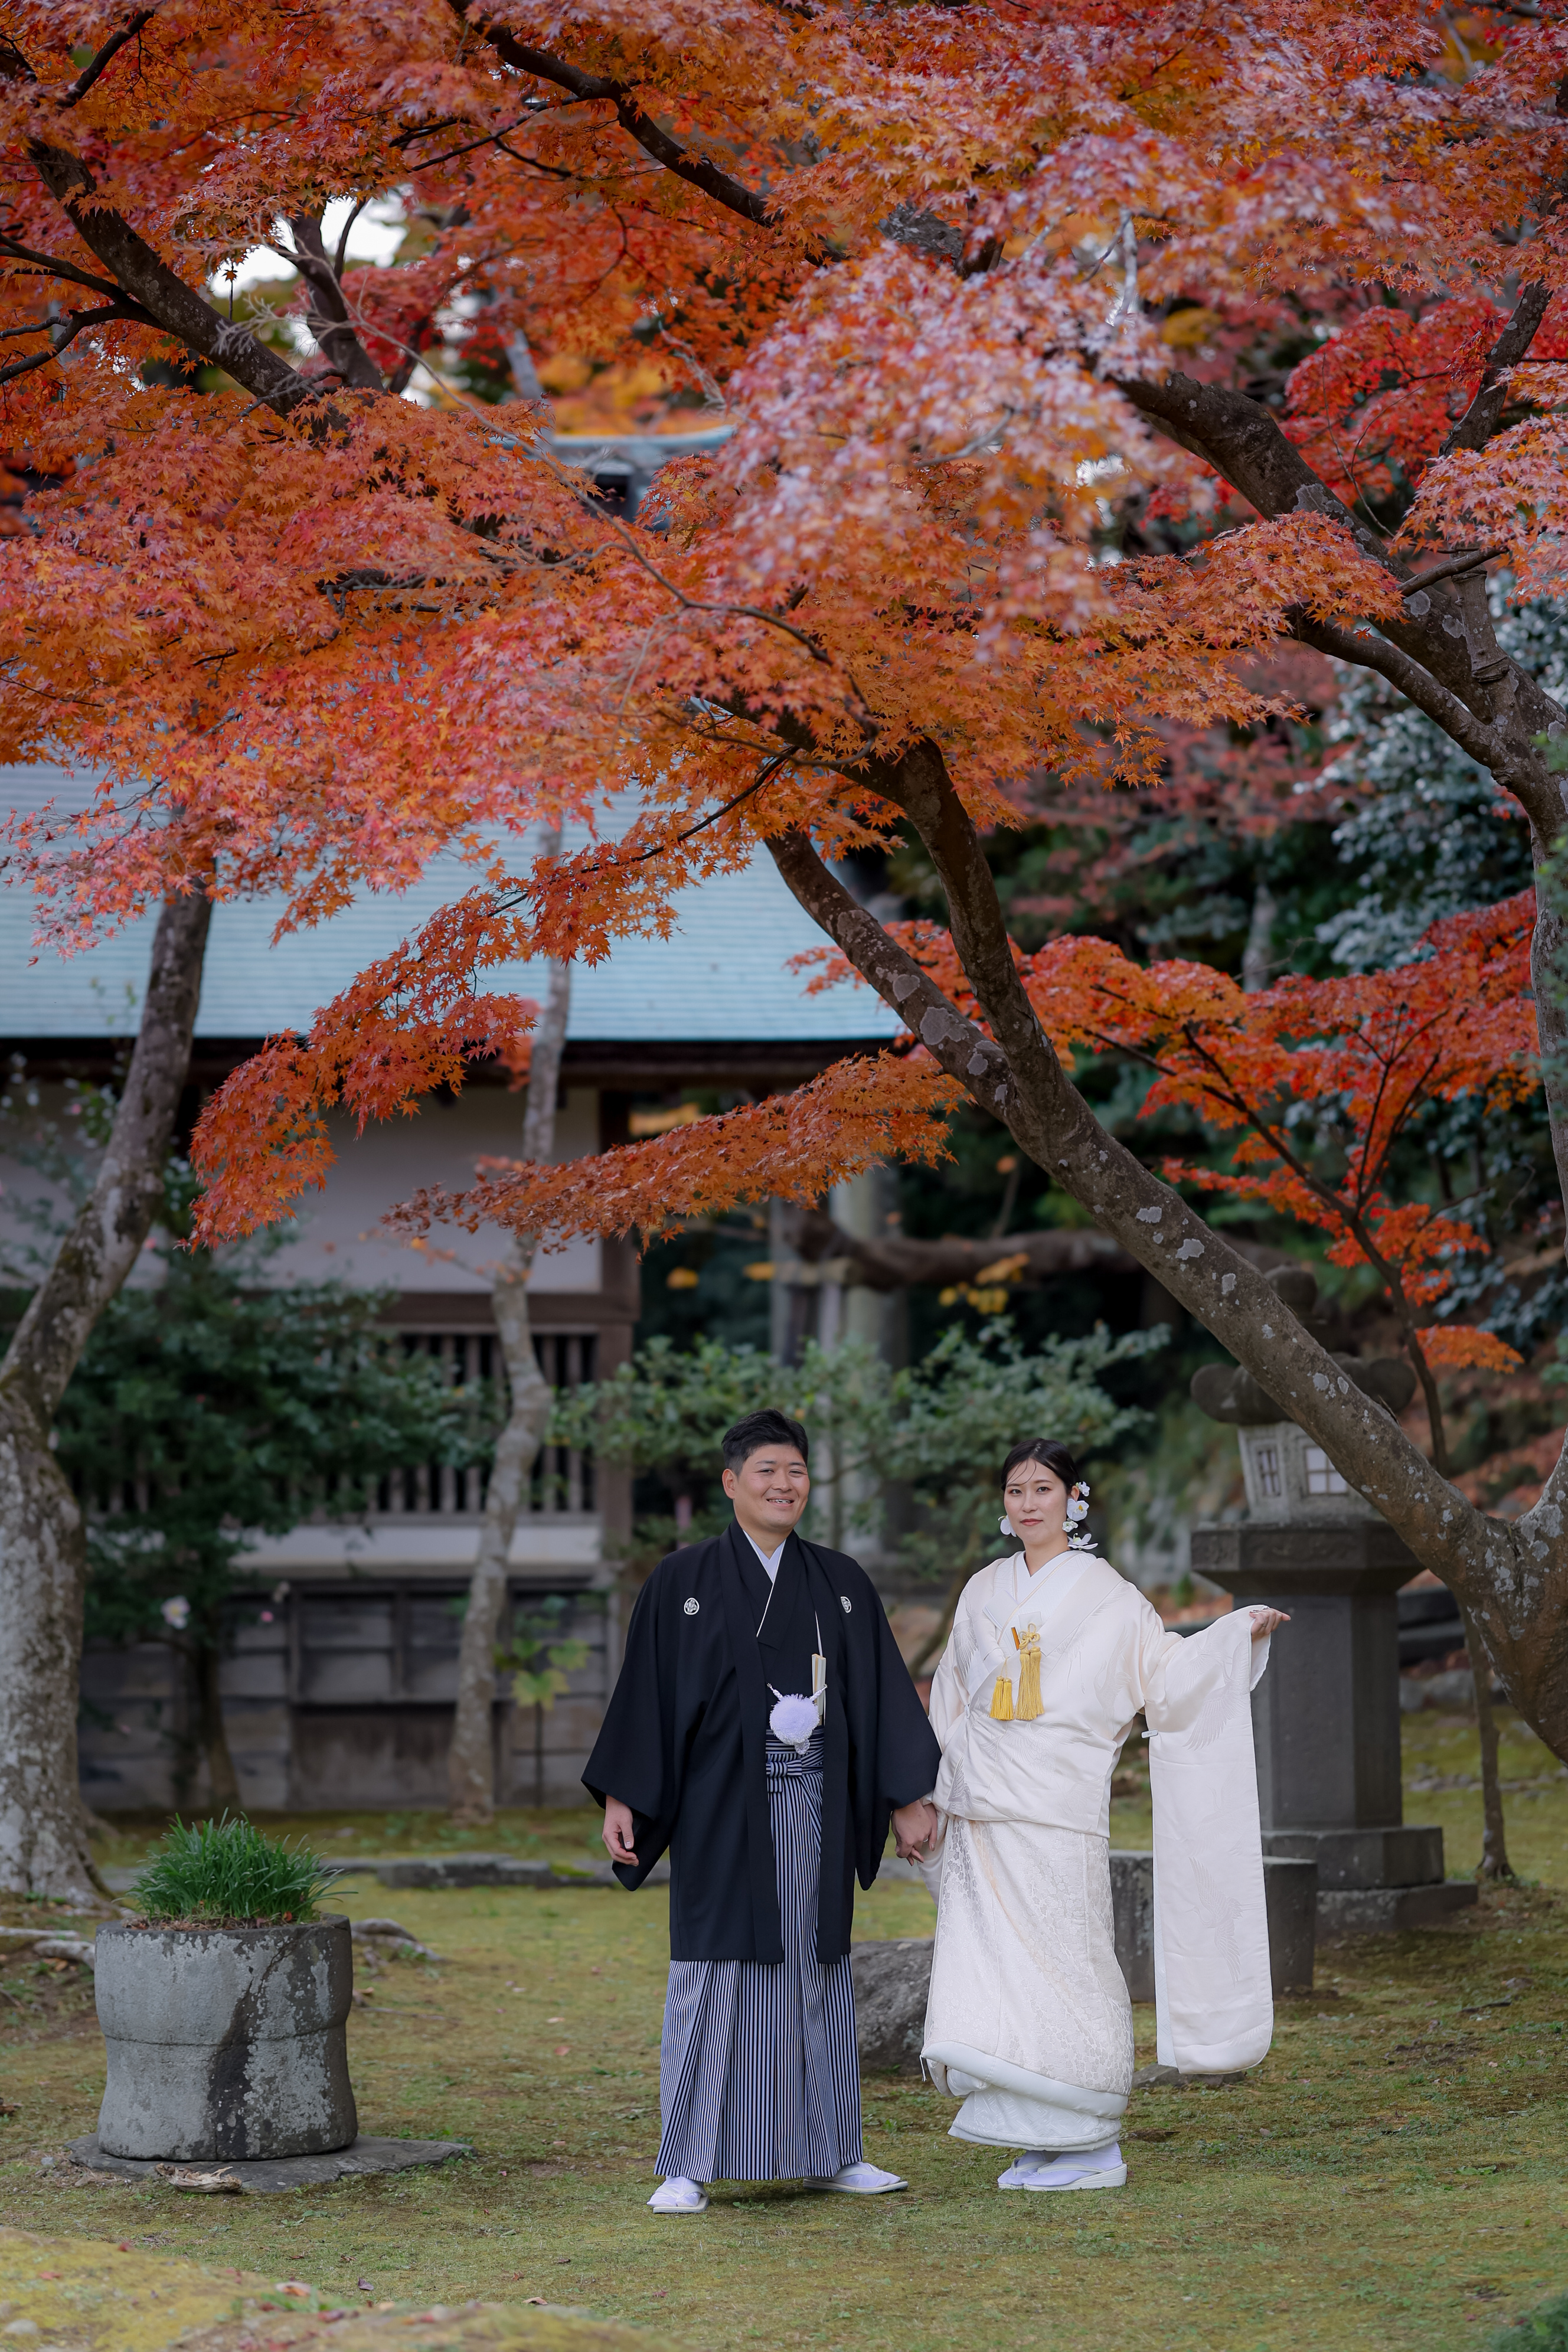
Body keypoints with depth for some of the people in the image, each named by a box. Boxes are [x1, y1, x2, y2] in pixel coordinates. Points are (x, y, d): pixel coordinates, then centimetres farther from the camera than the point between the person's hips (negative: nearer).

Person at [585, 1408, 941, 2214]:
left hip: (813, 1805, 3)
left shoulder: (841, 1584, 9)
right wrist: (619, 1798, -7)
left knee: (816, 1970, 9)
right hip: (722, 1806, -3)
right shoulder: (683, 1582, 1)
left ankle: (829, 2152, 17)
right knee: (714, 1974, -4)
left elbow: (882, 1693, 9)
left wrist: (909, 1798, 5)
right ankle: (685, 2168, -1)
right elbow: (645, 1691, -1)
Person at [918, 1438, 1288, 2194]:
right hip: (982, 1814, 4)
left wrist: (1240, 1633, -13)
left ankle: (1091, 2146, 2)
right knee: (992, 1971, 0)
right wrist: (933, 1794, 18)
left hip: (1056, 1813, -4)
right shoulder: (982, 1594, 15)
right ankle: (1040, 2142, 8)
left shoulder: (1103, 1593, 3)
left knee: (1062, 1967, -6)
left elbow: (1165, 1670, -1)